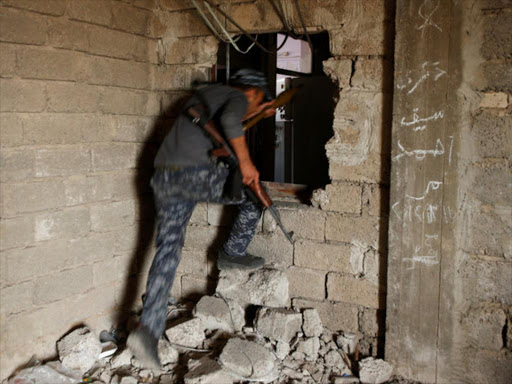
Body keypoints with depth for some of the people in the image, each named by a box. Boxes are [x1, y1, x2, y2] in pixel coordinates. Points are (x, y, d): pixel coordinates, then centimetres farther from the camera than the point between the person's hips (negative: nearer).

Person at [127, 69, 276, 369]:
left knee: (167, 251, 7)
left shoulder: (207, 93, 29)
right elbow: (230, 120, -19)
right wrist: (246, 161, -12)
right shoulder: (238, 97, 4)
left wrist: (255, 114, 49)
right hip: (199, 173, -8)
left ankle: (148, 330, 2)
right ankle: (233, 253, 27)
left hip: (164, 176, 8)